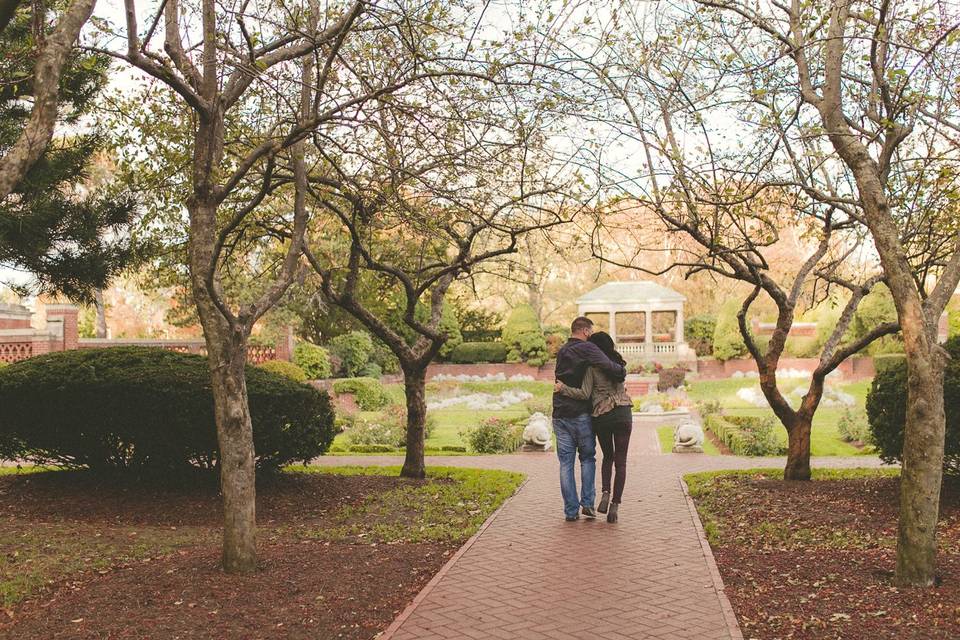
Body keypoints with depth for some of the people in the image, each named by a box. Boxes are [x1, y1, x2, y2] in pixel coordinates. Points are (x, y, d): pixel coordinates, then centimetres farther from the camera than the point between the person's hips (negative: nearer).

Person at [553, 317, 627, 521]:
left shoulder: (562, 352, 16)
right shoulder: (587, 349, -8)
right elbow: (608, 367, -22)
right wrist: (622, 371, -2)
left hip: (560, 414, 5)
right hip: (581, 414, -5)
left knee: (566, 462, 6)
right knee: (587, 458, 12)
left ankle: (571, 510, 6)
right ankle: (587, 503, 4)